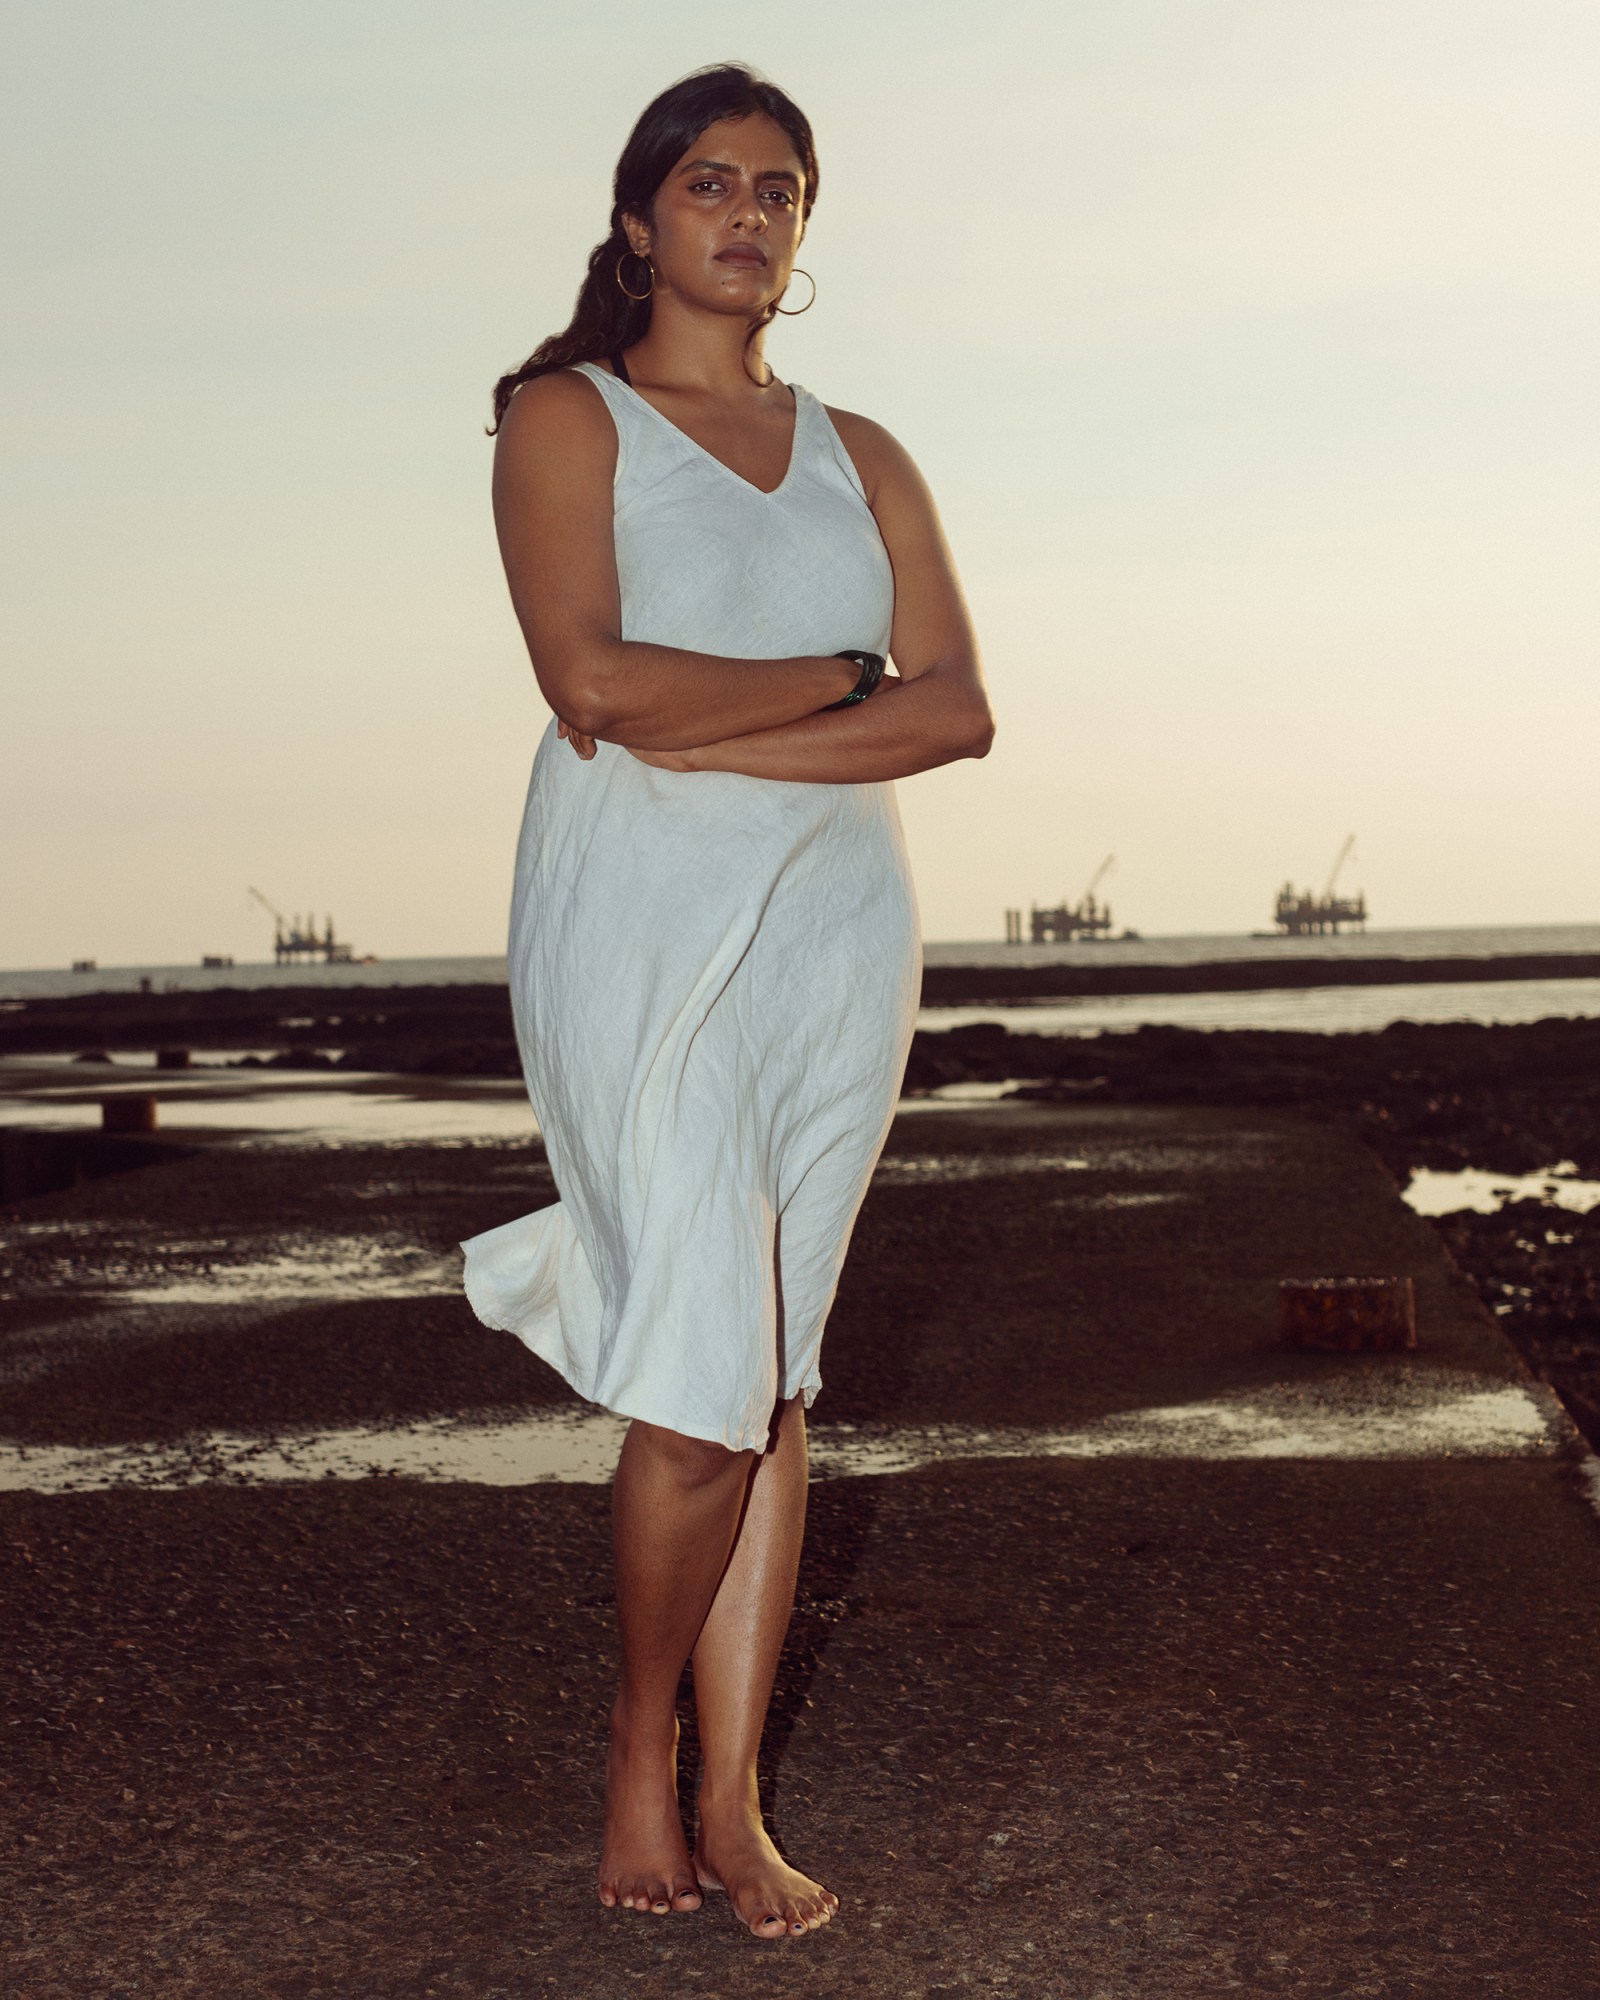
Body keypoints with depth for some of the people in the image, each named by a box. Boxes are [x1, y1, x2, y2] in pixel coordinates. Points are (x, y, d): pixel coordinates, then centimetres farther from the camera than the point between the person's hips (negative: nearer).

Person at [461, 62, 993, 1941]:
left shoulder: (860, 457, 16)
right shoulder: (565, 417, 3)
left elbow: (959, 713, 2)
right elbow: (594, 679, -14)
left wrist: (712, 735, -10)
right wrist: (836, 678, -5)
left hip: (836, 932, 4)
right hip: (640, 928, -4)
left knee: (775, 1380, 4)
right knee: (707, 1394, -8)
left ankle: (733, 1801, 13)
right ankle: (639, 1749, 16)